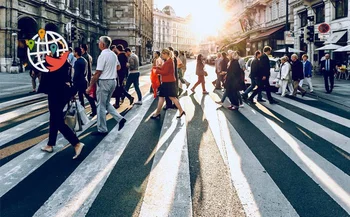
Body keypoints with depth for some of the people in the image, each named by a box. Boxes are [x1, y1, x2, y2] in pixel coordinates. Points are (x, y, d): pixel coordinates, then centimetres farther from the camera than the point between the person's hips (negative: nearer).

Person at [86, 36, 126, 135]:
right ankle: (120, 119, 10)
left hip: (104, 82, -8)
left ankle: (102, 130, 9)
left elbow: (97, 73, -18)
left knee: (101, 105, 2)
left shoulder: (102, 55, -16)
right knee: (106, 103, 21)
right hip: (113, 81, 8)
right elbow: (118, 67, 24)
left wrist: (90, 86, -14)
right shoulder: (114, 54, 8)